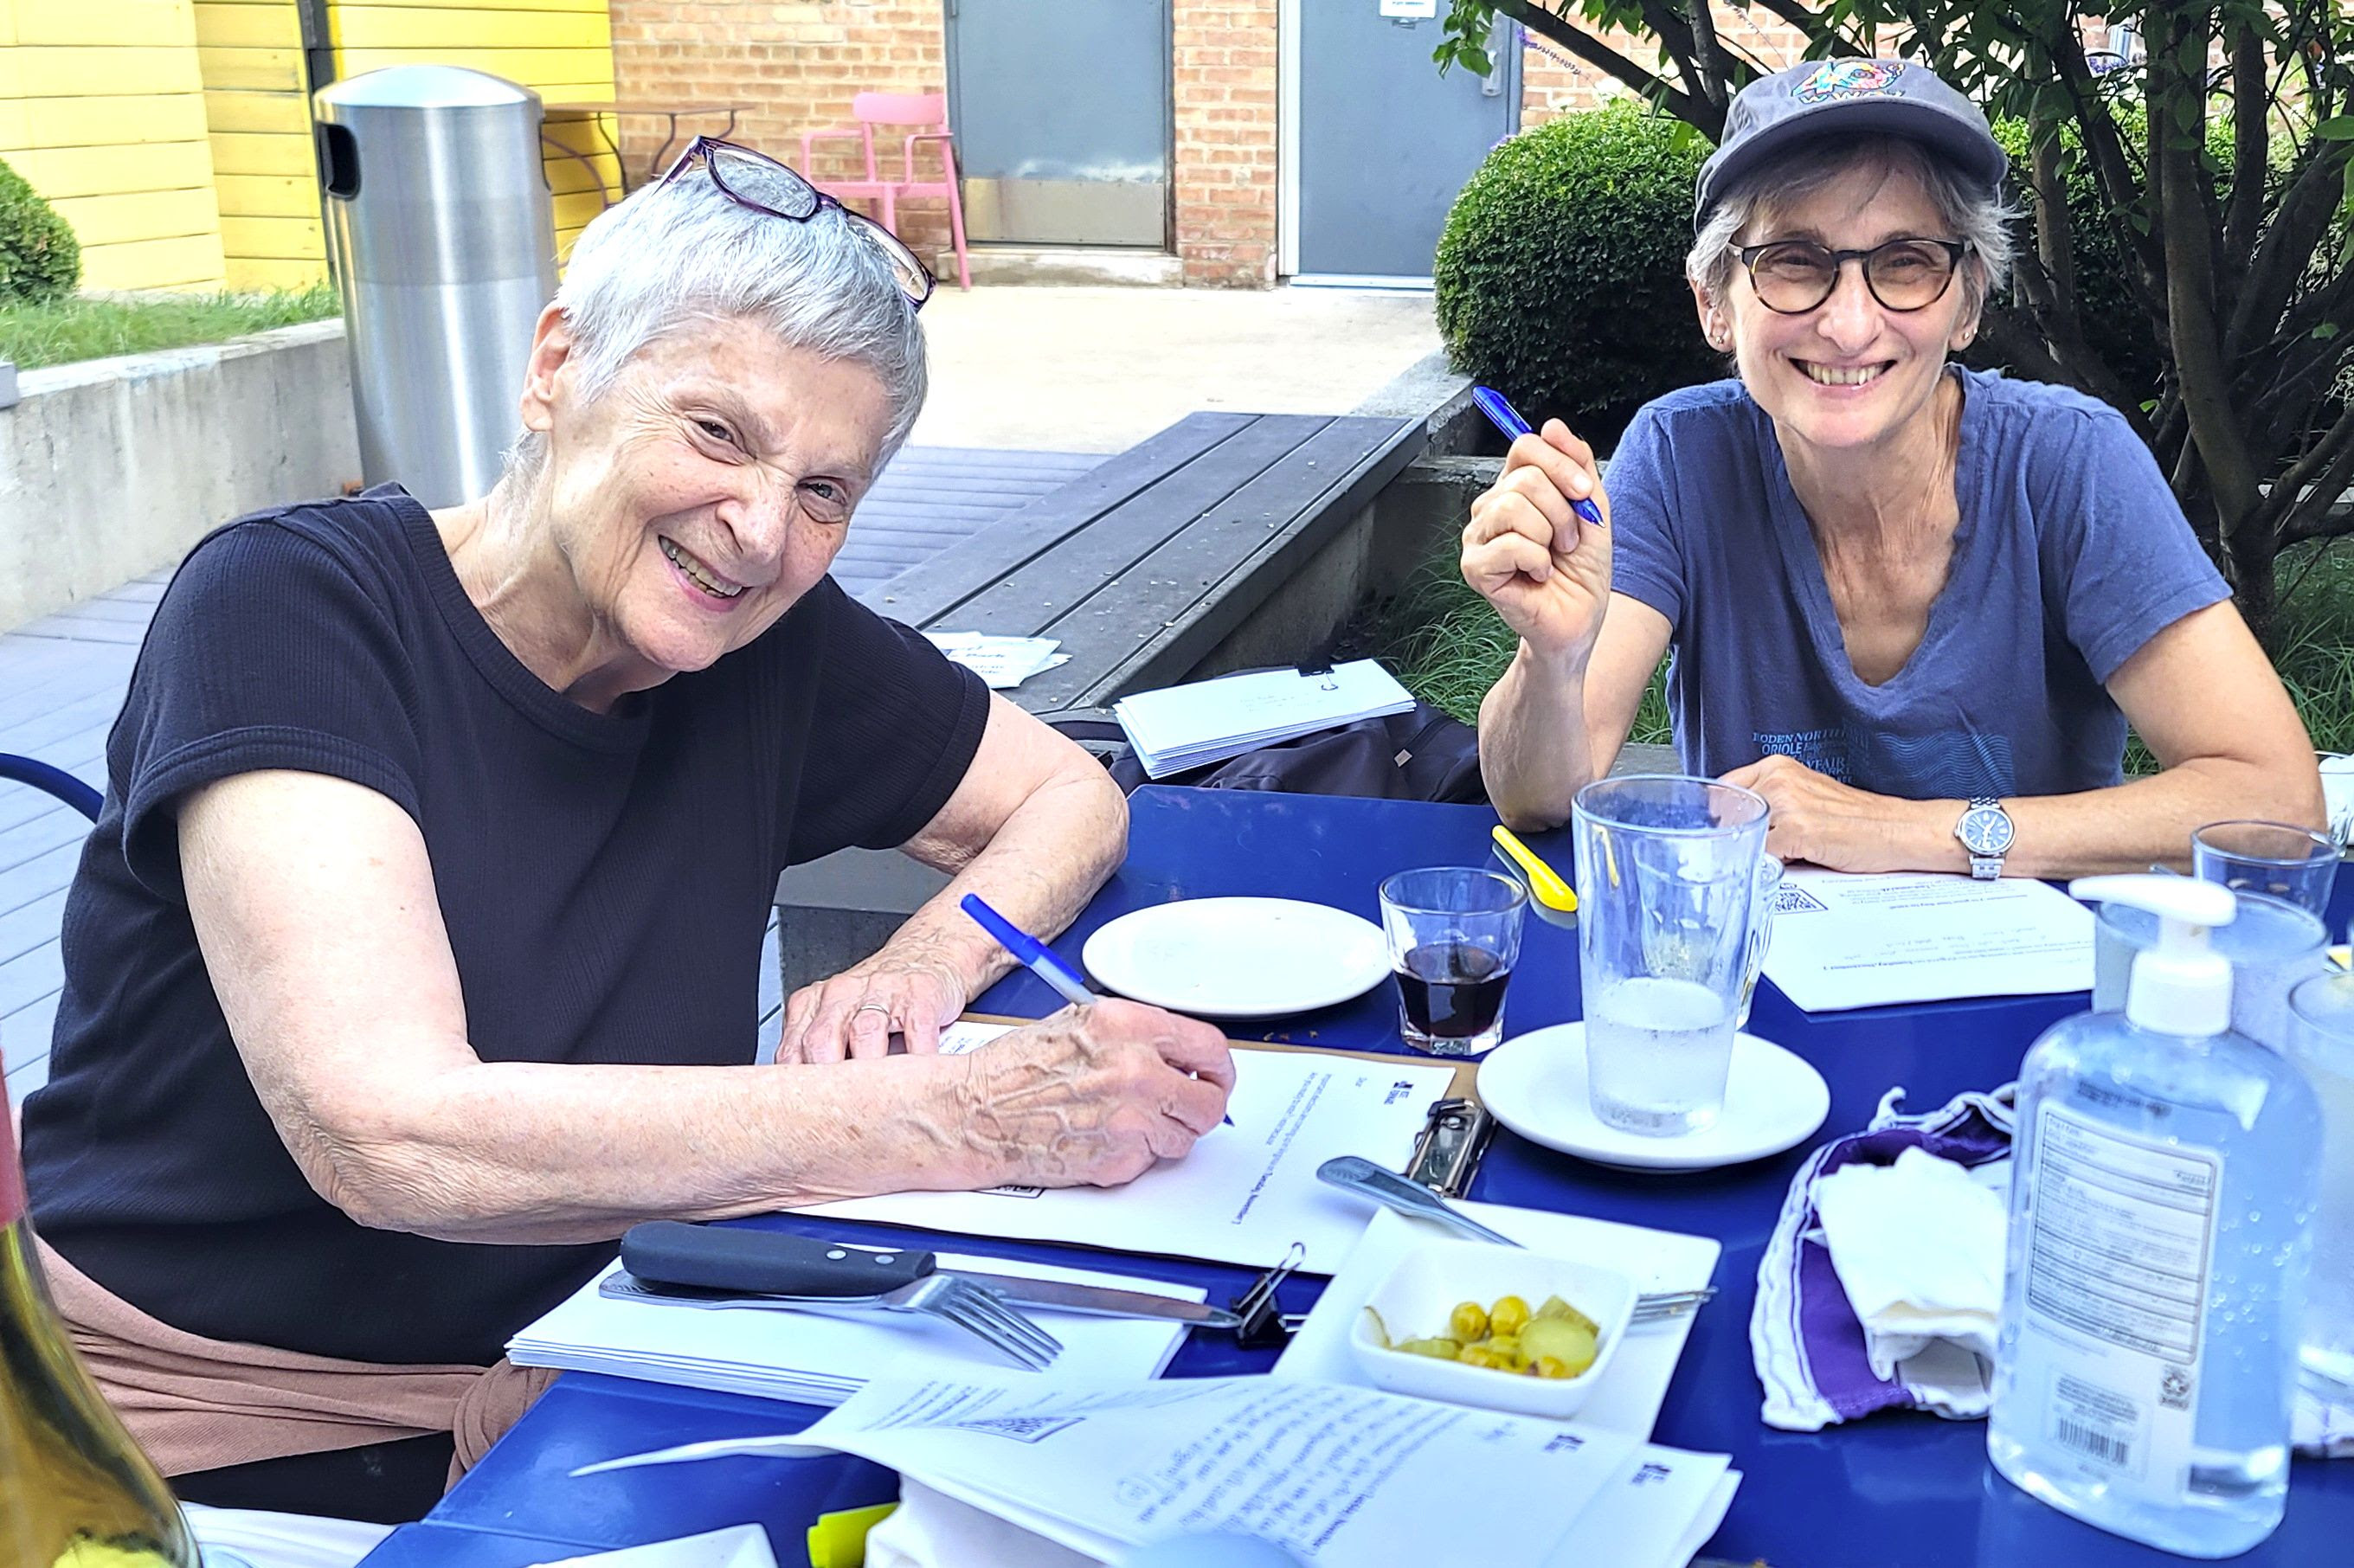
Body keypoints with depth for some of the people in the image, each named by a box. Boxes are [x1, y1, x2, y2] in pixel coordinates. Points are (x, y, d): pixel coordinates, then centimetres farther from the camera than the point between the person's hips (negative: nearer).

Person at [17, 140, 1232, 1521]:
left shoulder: (776, 644, -4)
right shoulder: (285, 606, -17)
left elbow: (1074, 795, 11)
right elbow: (392, 1137, -28)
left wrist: (931, 959, -12)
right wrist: (968, 1118, -30)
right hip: (213, 1446, -5)